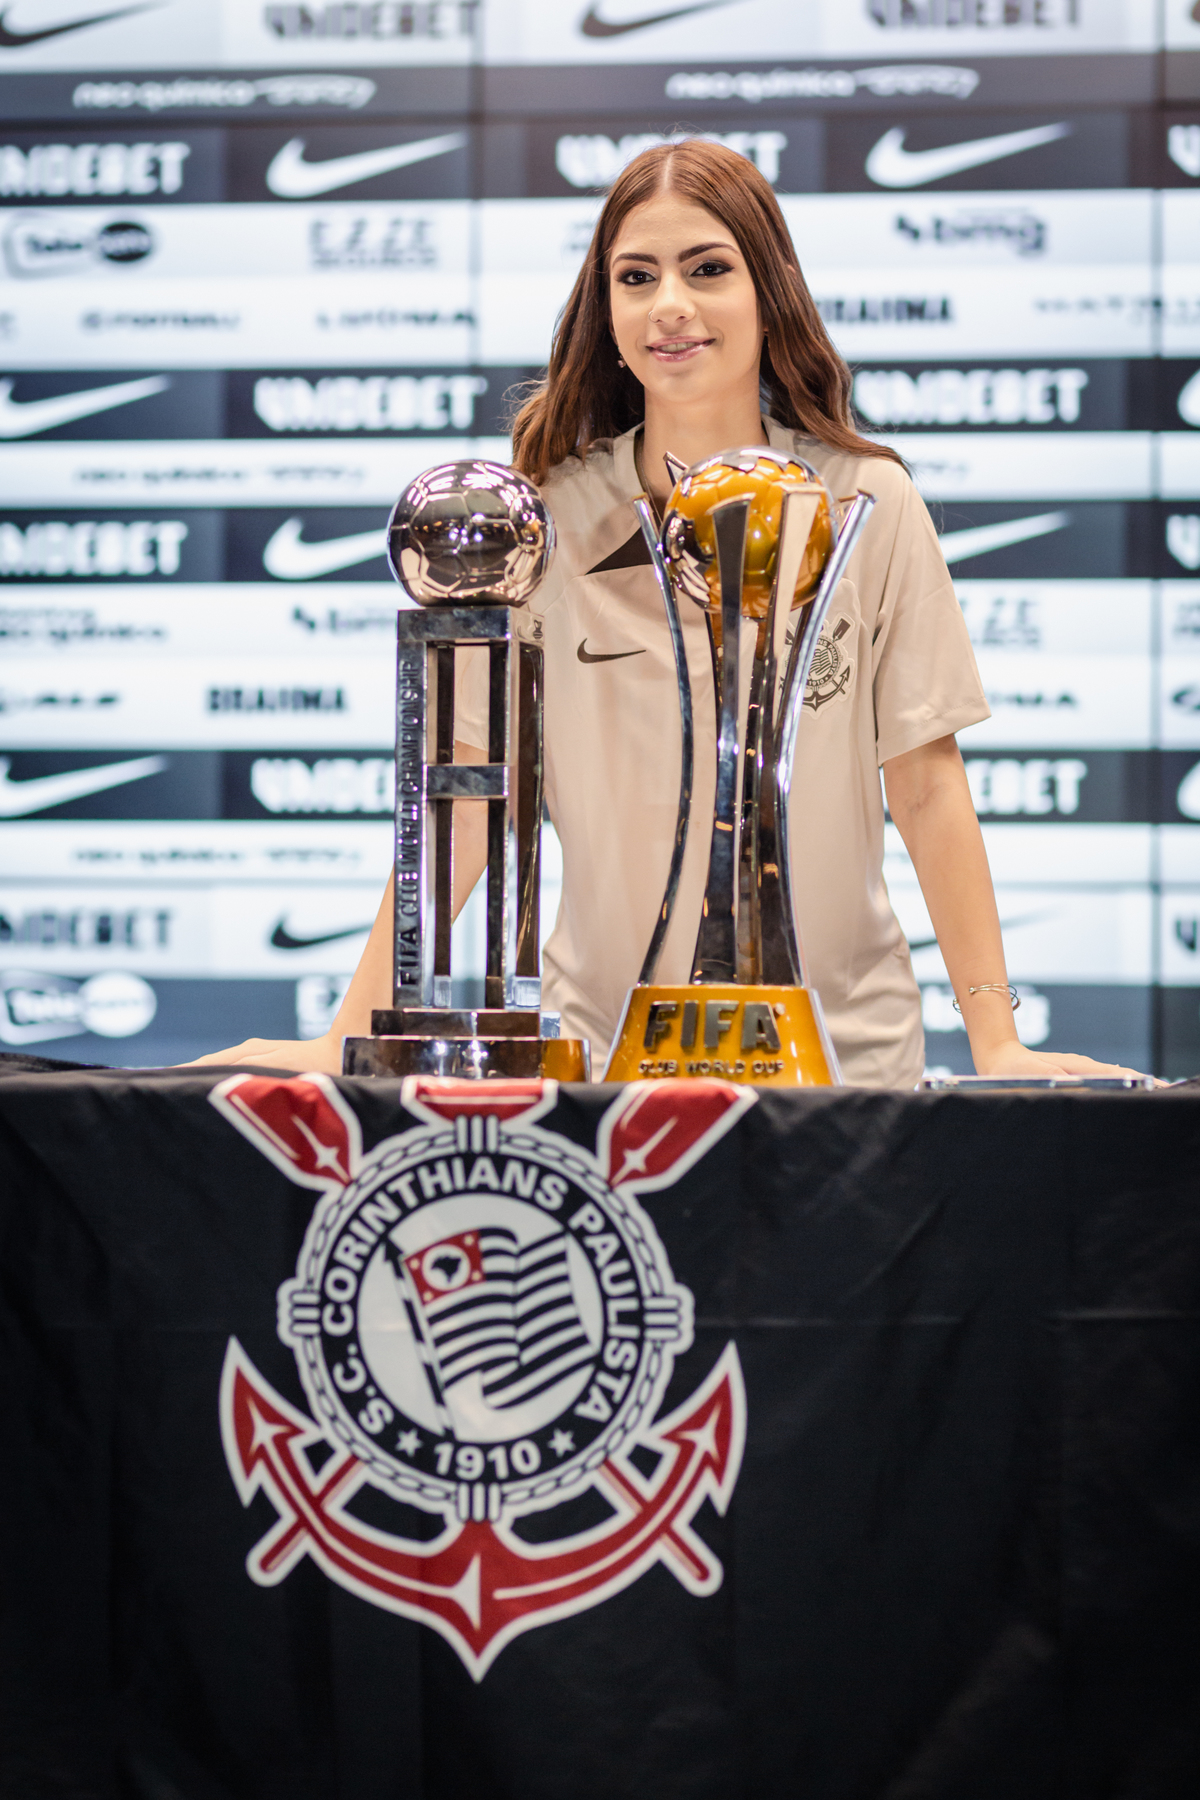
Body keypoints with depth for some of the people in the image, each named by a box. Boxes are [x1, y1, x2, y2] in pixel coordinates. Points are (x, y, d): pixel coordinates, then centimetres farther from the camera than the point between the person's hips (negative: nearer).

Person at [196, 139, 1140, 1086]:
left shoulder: (869, 506, -1)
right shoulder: (549, 515, -3)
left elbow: (927, 785, 0)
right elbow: (468, 793, -4)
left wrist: (996, 1041, -7)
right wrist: (347, 1040, -12)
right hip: (605, 1048, 0)